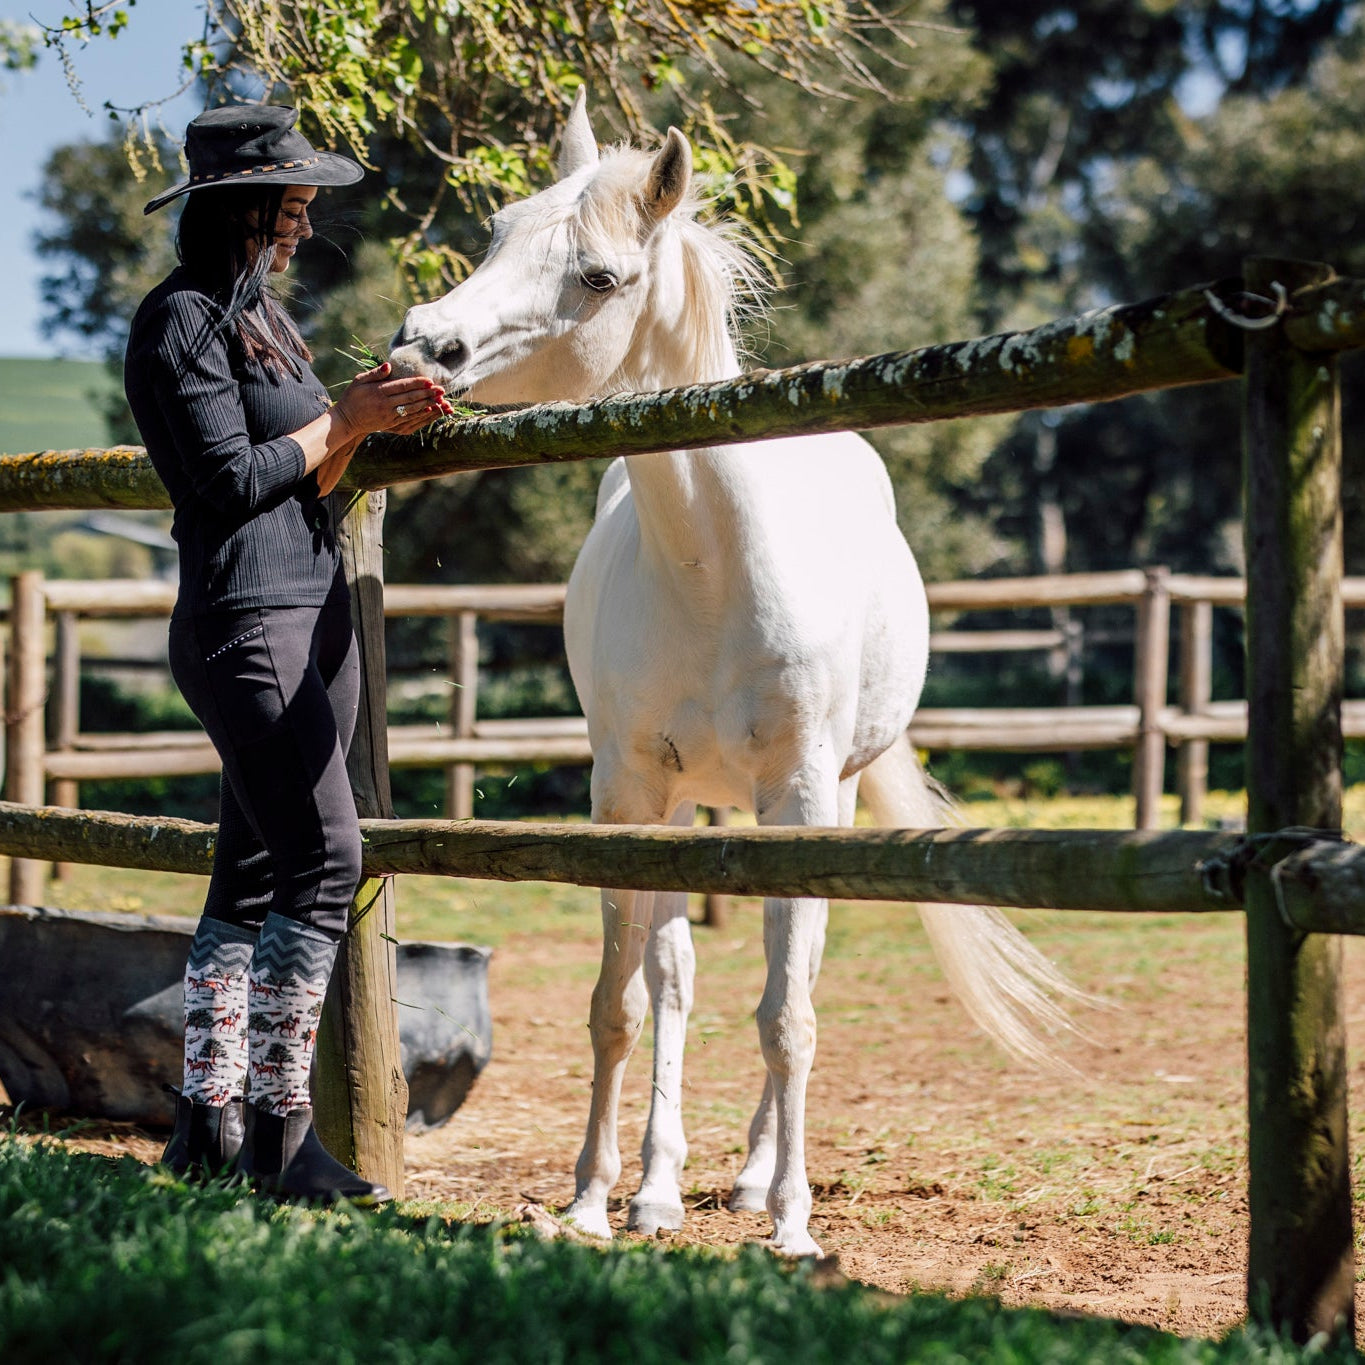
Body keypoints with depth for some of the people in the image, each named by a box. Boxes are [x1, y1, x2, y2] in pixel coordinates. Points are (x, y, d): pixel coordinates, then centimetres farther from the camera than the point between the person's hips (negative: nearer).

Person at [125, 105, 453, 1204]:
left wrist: (371, 421, 4)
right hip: (246, 618, -10)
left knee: (254, 877, 9)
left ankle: (209, 1124, 13)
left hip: (318, 614, 10)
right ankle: (277, 1132, -12)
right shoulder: (182, 320, -9)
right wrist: (346, 418, -5)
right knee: (325, 858, -15)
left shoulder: (262, 315, 20)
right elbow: (232, 478, -15)